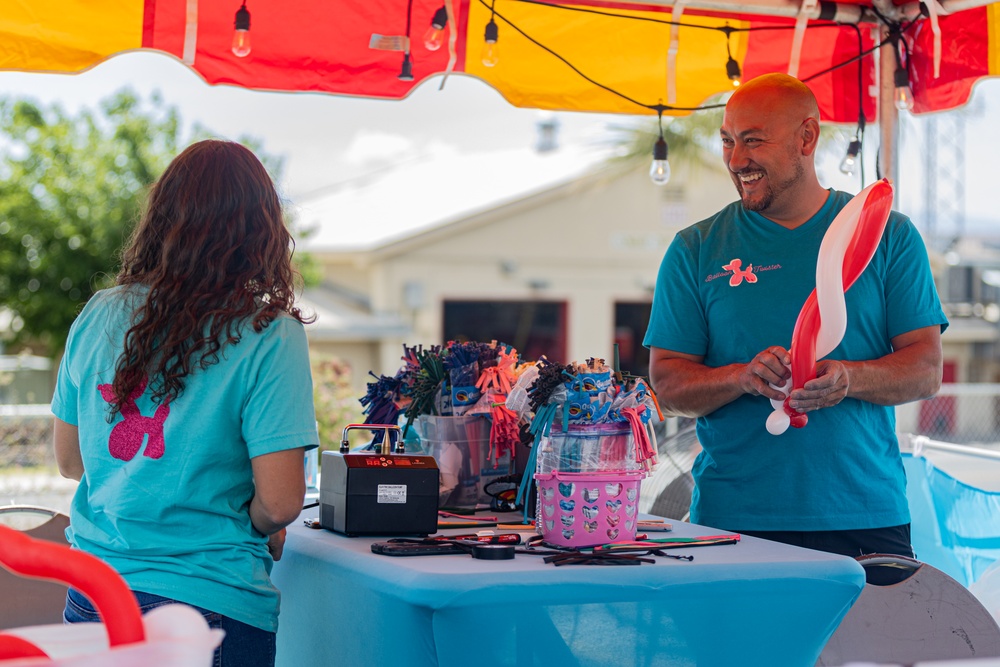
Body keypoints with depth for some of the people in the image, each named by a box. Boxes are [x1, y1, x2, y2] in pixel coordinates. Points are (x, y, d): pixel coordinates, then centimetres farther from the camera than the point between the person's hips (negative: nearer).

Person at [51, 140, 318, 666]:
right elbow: (279, 502, -17)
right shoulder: (270, 336, -14)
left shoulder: (99, 316, 1)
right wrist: (260, 530, 3)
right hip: (211, 604, -5)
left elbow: (69, 460, 11)